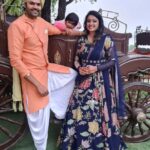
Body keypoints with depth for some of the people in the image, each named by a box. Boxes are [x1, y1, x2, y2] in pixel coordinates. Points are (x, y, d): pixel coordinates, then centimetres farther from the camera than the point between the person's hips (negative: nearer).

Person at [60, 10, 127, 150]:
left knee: (98, 113, 1)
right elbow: (76, 59, 13)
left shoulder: (106, 39, -5)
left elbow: (113, 61, -6)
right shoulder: (81, 40, 8)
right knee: (79, 111, 7)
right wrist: (79, 68, -8)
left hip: (100, 81, -4)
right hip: (83, 81, 4)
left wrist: (96, 68, -17)